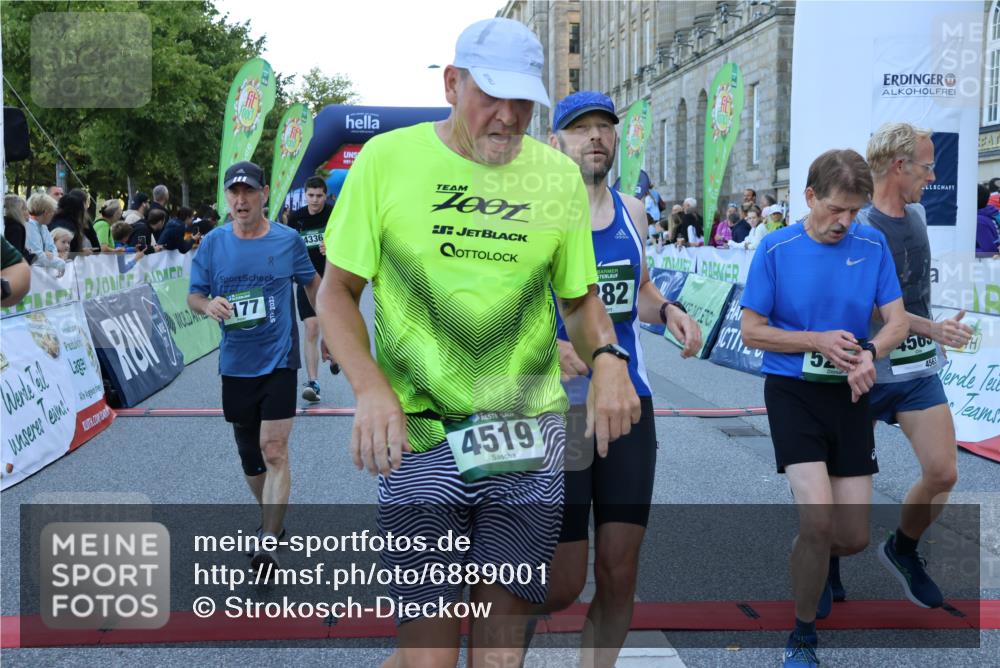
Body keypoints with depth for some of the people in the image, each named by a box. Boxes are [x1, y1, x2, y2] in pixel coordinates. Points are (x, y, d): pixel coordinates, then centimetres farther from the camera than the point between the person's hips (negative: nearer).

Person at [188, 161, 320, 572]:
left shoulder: (287, 240, -2)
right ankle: (271, 518, 35)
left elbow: (311, 283, 13)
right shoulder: (212, 243, 1)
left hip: (278, 360, -3)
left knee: (274, 450, -12)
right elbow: (193, 296, 4)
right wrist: (208, 305, -18)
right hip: (235, 363, 3)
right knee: (248, 453, 14)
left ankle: (268, 543, -10)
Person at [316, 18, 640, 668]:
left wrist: (607, 356, -8)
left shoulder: (559, 175, 4)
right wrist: (371, 388, -14)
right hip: (419, 431, -2)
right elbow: (337, 291, 2)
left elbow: (581, 297, 14)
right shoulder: (386, 159, -3)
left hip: (530, 431, 3)